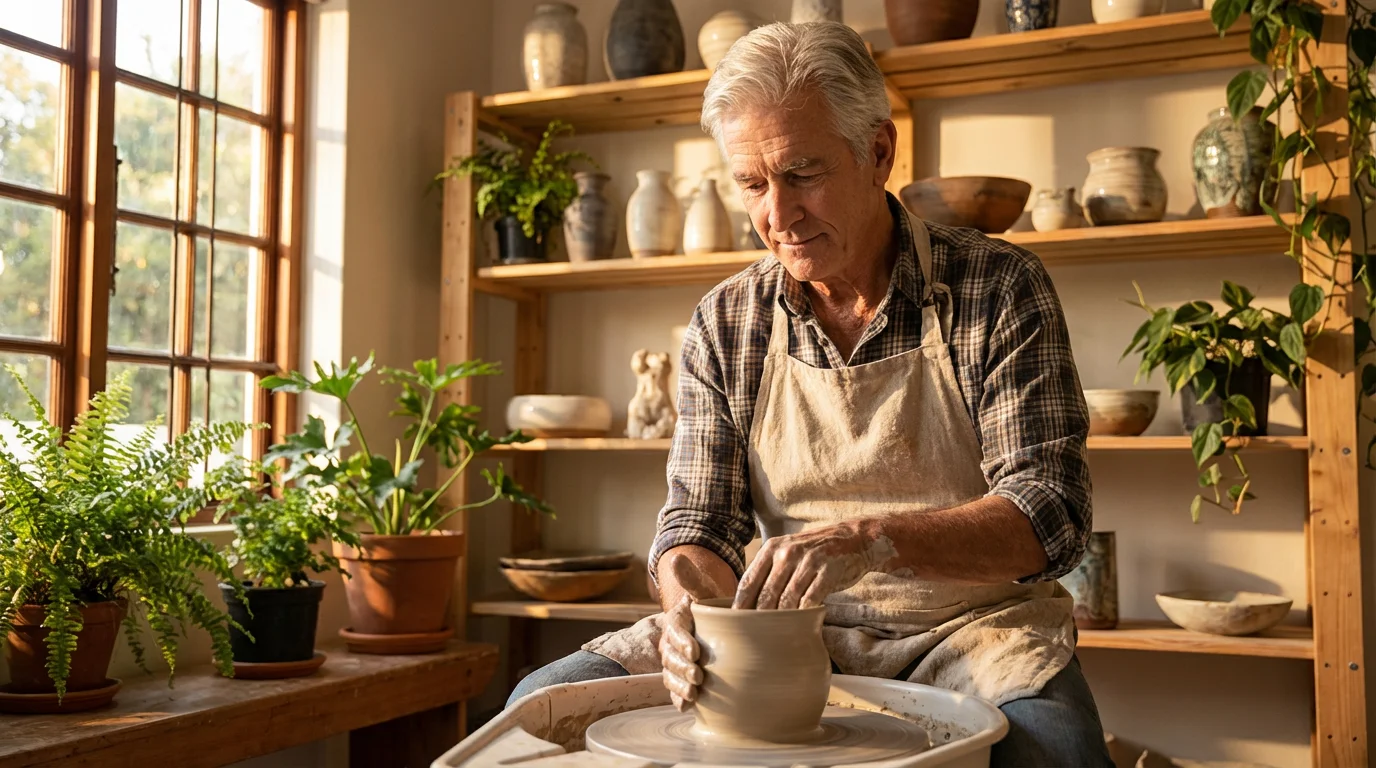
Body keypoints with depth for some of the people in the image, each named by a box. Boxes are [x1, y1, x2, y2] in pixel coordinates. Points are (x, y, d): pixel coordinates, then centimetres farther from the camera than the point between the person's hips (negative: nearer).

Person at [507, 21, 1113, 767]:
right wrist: (689, 601, -22)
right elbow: (699, 521, 3)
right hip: (793, 631, 3)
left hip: (972, 628, -2)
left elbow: (1051, 516, -13)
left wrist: (870, 540, -30)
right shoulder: (724, 324, 2)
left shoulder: (998, 289, -7)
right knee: (546, 704, -14)